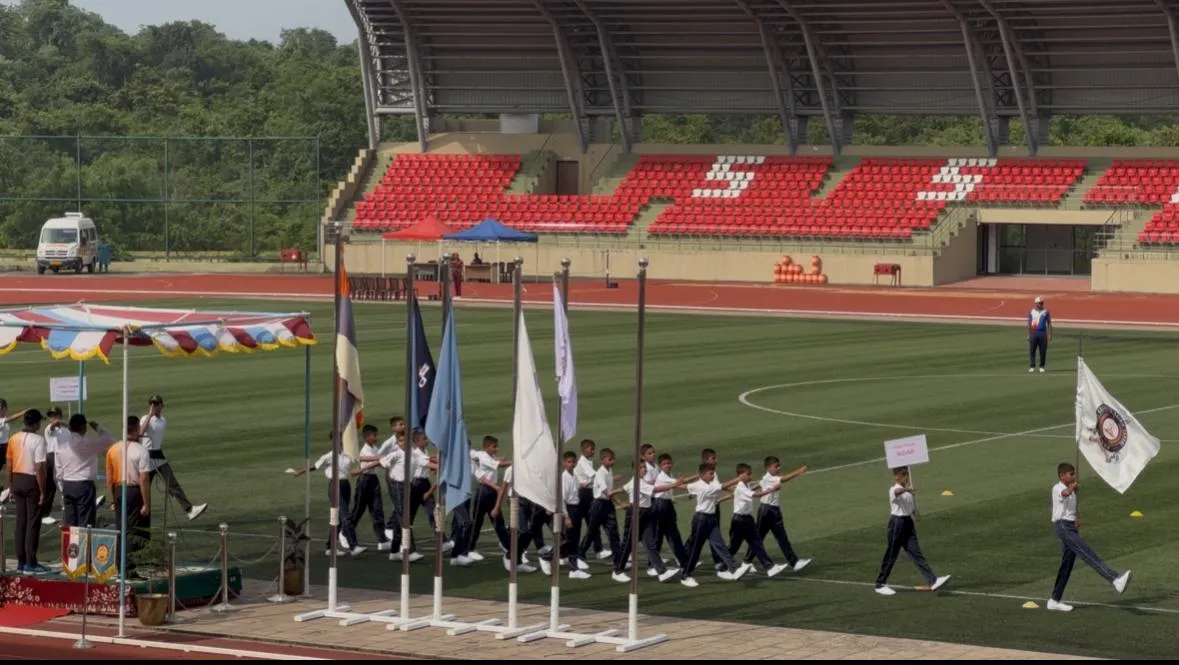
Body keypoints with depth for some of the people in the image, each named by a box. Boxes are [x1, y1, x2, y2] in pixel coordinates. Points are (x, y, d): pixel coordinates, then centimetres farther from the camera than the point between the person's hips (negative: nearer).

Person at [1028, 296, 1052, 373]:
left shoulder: (1046, 312, 6)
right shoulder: (1031, 312, 8)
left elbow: (1049, 324, 5)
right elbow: (1029, 324, 10)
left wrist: (1050, 334, -2)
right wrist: (1028, 334, 5)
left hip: (1042, 333, 0)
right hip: (1033, 333, 0)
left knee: (1043, 351, 0)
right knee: (1031, 350, -3)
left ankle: (1042, 367, 9)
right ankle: (1032, 366, 1)